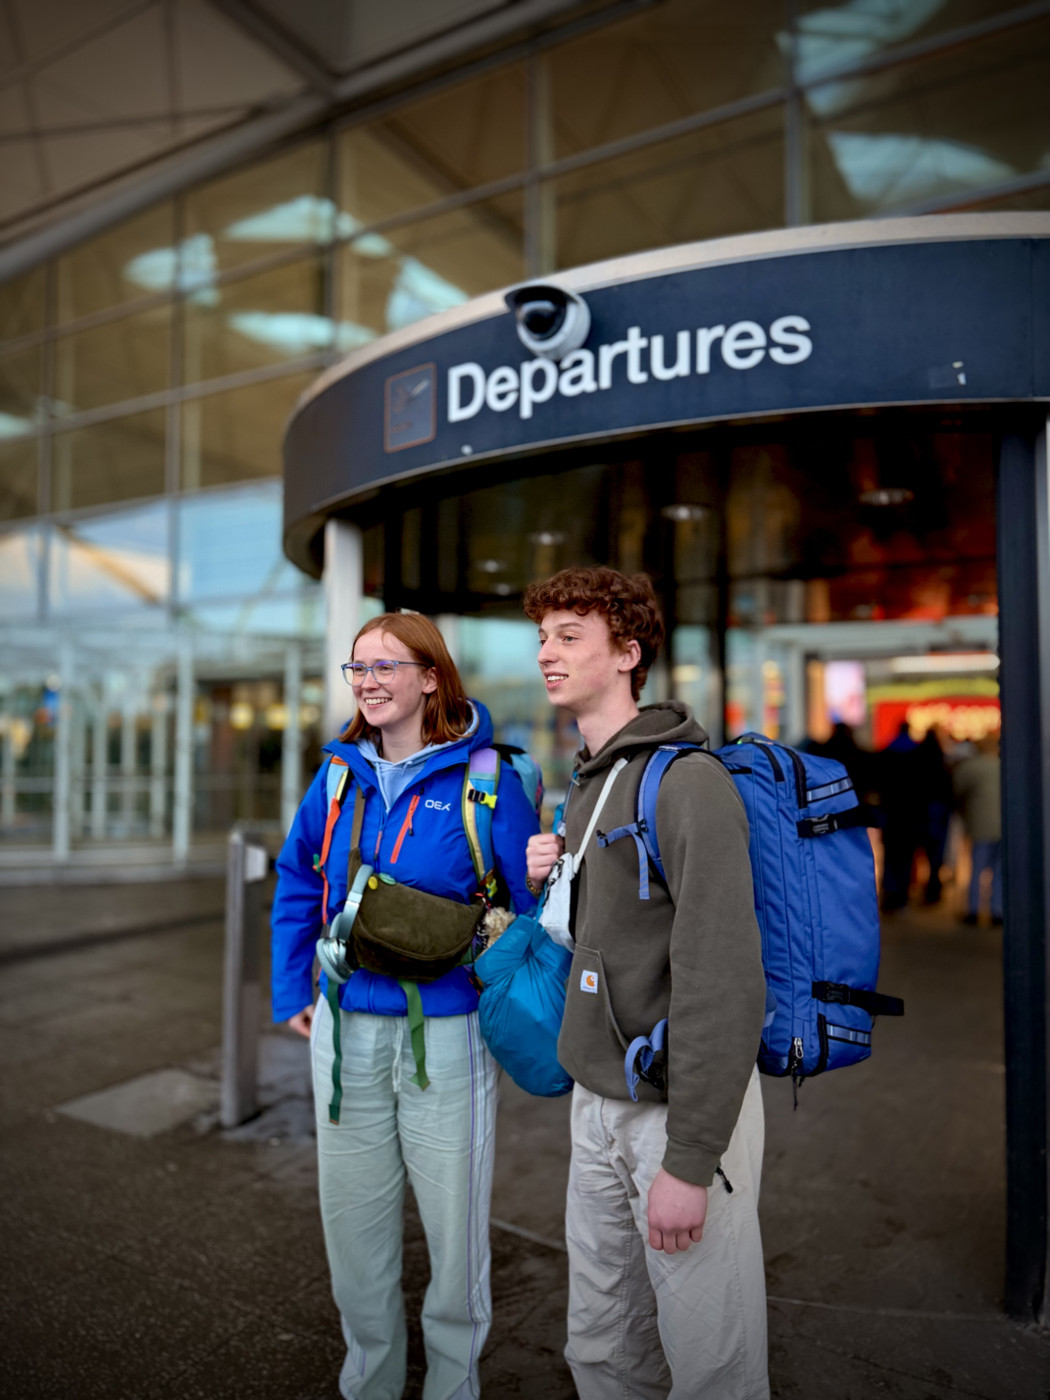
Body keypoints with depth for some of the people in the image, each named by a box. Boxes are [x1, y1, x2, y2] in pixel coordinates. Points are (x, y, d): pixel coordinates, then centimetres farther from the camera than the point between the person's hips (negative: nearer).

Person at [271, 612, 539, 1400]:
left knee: (453, 1223, 12)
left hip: (446, 1031, -4)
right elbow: (297, 882, 13)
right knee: (353, 1217, 19)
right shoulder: (340, 774, 2)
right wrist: (292, 993, 10)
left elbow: (531, 904, -7)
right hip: (346, 1030, 4)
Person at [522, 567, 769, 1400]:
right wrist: (551, 883, 1)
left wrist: (689, 1159, -22)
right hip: (598, 1100, 8)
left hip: (682, 1107, -8)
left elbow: (723, 984, -23)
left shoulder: (688, 780, -18)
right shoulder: (585, 785, 11)